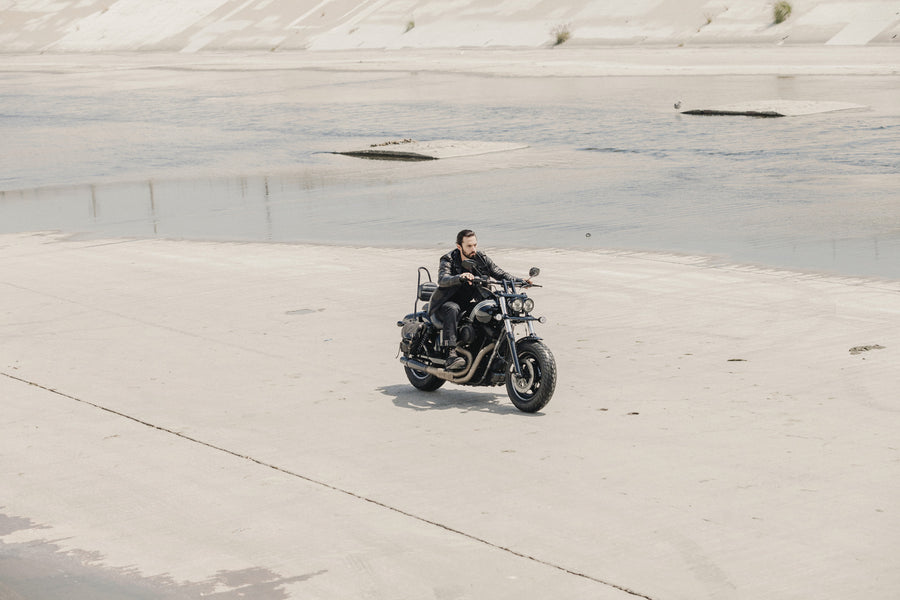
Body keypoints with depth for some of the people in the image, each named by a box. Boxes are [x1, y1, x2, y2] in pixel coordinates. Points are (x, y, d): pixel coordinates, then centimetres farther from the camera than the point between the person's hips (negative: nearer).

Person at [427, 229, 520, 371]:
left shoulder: (481, 259, 2)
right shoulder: (448, 261, -13)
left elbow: (500, 274, -1)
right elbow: (442, 279, -32)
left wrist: (518, 280, -19)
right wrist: (460, 277, -53)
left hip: (469, 305, 5)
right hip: (446, 304, -5)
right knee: (452, 309, -39)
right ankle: (451, 355, -50)